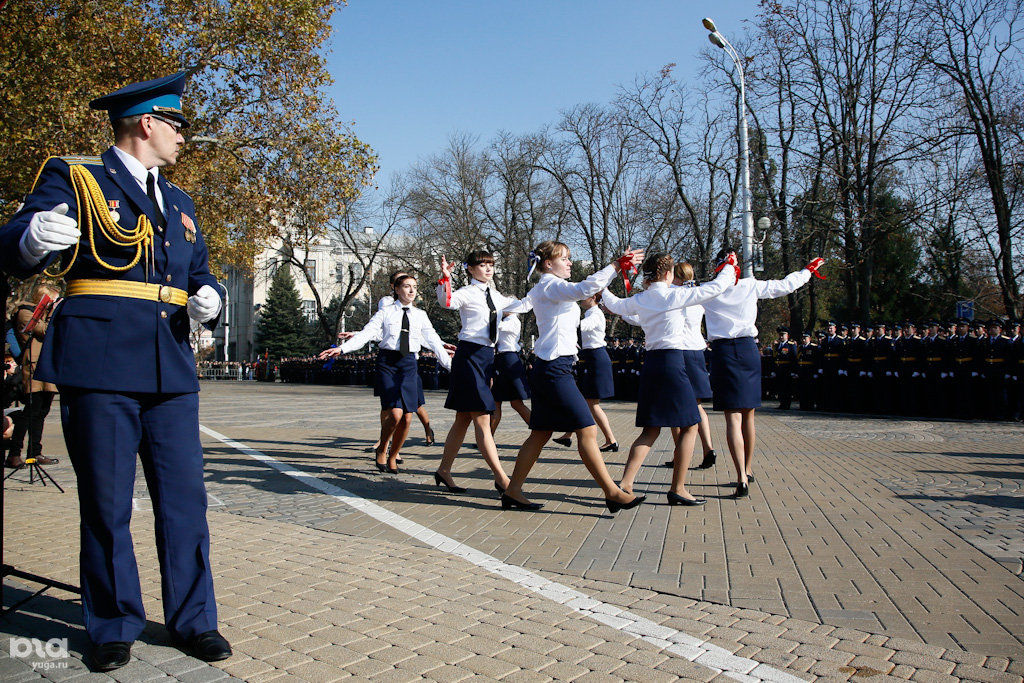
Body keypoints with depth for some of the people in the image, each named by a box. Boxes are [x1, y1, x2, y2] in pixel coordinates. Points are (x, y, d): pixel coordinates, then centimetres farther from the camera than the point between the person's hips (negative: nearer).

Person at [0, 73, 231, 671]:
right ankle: (115, 627, 19)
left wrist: (208, 302, 0)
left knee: (185, 499, 5)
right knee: (106, 504, 3)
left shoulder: (180, 203, 22)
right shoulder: (74, 178, 5)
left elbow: (202, 279, 24)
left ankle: (194, 620, 16)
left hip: (171, 369, 5)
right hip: (100, 364, -5)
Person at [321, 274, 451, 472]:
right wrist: (342, 348, -18)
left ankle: (393, 456, 20)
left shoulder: (420, 315, 12)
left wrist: (450, 365, 8)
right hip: (388, 362, -3)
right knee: (395, 413, -16)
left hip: (409, 363, 3)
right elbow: (366, 333, -5)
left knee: (407, 418, -1)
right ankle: (381, 449, 11)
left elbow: (434, 341, 12)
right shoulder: (385, 312, 5)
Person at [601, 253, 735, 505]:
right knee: (689, 426, 5)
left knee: (651, 430, 12)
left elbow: (616, 306, 28)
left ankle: (625, 484, 5)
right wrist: (730, 269, 18)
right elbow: (715, 287, -2)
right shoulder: (674, 295, -9)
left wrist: (603, 290, 49)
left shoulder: (639, 299, 7)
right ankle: (678, 489, 7)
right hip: (672, 362, -7)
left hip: (650, 362, 7)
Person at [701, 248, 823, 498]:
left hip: (722, 351, -2)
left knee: (733, 417, -7)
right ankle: (747, 470, 29)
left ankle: (742, 479, -17)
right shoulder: (751, 286, 5)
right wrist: (808, 270, 33)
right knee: (748, 414, 14)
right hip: (747, 349, 2)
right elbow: (785, 285, 16)